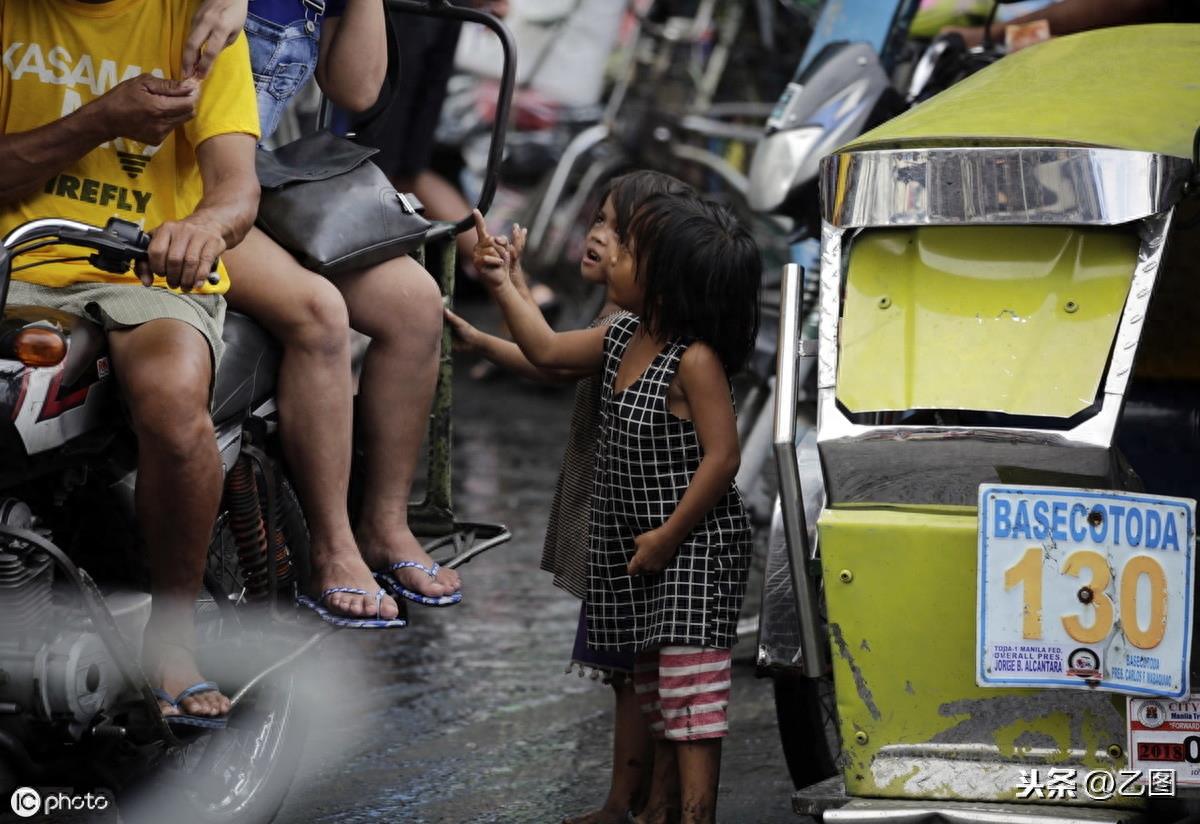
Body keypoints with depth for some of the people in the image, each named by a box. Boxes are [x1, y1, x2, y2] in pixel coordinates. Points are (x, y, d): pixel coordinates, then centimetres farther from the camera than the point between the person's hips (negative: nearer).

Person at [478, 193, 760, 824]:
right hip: (635, 547, 9)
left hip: (694, 548, -9)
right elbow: (548, 351, 20)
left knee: (688, 688, -10)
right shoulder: (623, 341, 5)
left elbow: (721, 457, -22)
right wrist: (503, 288, 16)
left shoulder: (695, 359, -21)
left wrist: (669, 536, -18)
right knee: (651, 683, 16)